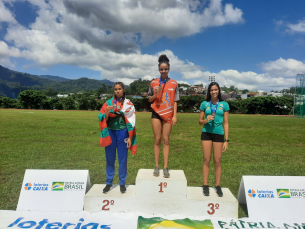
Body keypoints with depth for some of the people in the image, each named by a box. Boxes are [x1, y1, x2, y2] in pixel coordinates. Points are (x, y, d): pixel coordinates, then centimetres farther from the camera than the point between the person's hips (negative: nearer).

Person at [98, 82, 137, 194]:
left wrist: (130, 138, -4)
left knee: (122, 159, 6)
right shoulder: (108, 103, 5)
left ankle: (122, 183, 21)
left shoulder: (128, 104, 2)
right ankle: (109, 183, 24)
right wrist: (107, 112, -19)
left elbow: (131, 122, 0)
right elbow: (103, 120, 1)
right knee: (110, 159, 9)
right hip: (110, 133, 1)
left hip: (122, 133, -1)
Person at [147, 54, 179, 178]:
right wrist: (155, 94, -11)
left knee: (166, 140, 0)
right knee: (157, 140, 2)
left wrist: (175, 116, -4)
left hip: (168, 114, -1)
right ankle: (157, 166, 9)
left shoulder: (173, 83, 4)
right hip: (156, 113, 1)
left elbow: (175, 101, 3)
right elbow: (149, 99, 10)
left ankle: (165, 168, 6)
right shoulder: (153, 83, 6)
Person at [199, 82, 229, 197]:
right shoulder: (204, 104, 4)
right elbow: (200, 121, 8)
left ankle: (218, 186, 17)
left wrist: (226, 140, -1)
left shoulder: (224, 105, 3)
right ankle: (205, 185, 13)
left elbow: (226, 123, 3)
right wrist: (206, 120, -15)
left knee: (217, 161, 4)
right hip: (206, 134, 0)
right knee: (206, 160, 3)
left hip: (219, 134, 0)